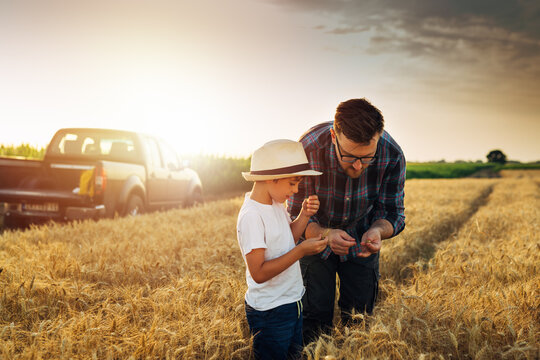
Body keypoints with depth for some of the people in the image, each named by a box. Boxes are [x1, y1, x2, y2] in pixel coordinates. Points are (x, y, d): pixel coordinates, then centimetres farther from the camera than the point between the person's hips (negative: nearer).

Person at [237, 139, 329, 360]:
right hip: (269, 312, -9)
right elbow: (258, 273, -28)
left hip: (292, 301, 9)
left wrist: (304, 215, -4)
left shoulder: (277, 204, 1)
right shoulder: (251, 216, -26)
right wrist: (301, 250, -28)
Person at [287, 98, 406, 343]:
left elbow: (393, 213, -14)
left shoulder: (392, 155, -27)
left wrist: (378, 230, -37)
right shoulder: (308, 148, -33)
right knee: (314, 321, 0)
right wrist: (326, 234, -43)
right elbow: (297, 217, -23)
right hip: (317, 236, -2)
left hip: (362, 243, 2)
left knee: (360, 320, 10)